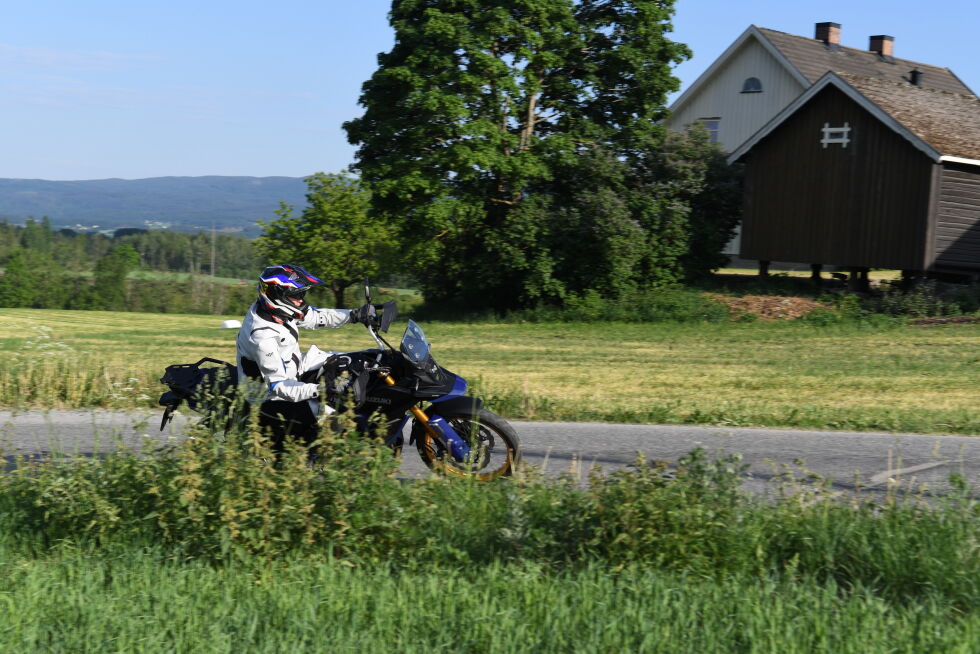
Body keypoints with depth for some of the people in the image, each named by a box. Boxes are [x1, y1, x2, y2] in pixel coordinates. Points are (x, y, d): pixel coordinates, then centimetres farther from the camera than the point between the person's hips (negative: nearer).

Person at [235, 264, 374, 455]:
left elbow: (314, 317, 7)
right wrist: (318, 390, -45)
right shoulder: (263, 336, -33)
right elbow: (279, 386, -34)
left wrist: (353, 315, -4)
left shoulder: (274, 309, -6)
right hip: (269, 398, -10)